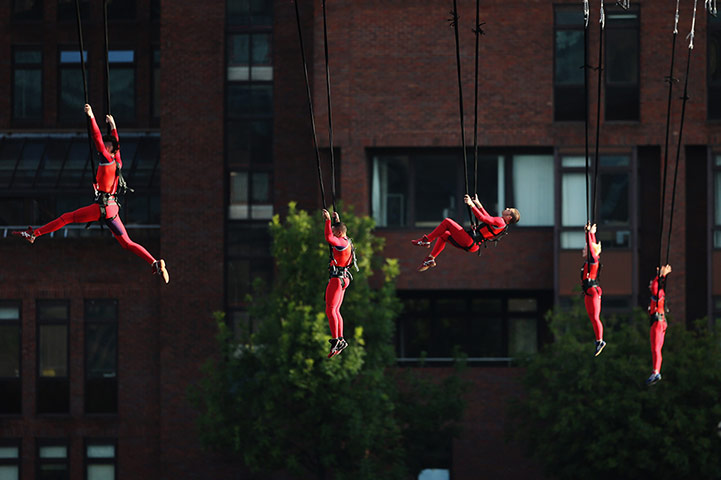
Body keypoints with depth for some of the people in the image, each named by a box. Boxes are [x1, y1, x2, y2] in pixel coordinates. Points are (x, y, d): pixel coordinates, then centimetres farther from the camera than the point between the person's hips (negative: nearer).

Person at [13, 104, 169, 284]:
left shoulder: (107, 159, -8)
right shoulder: (117, 162, 13)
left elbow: (98, 139, -13)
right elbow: (116, 144, 32)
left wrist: (91, 117, -10)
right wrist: (113, 125, 44)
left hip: (102, 207, -7)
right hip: (113, 208, 7)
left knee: (66, 218, 0)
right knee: (127, 243, 3)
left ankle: (33, 234, -2)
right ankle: (156, 263, -11)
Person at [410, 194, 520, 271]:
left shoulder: (500, 221, -14)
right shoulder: (502, 224, 15)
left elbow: (482, 218, -22)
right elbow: (487, 217, 31)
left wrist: (471, 205, -18)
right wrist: (478, 204, 35)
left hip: (469, 243, -10)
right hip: (472, 246, 10)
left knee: (447, 222, -9)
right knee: (444, 234, 22)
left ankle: (426, 240, -3)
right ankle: (430, 259, 16)